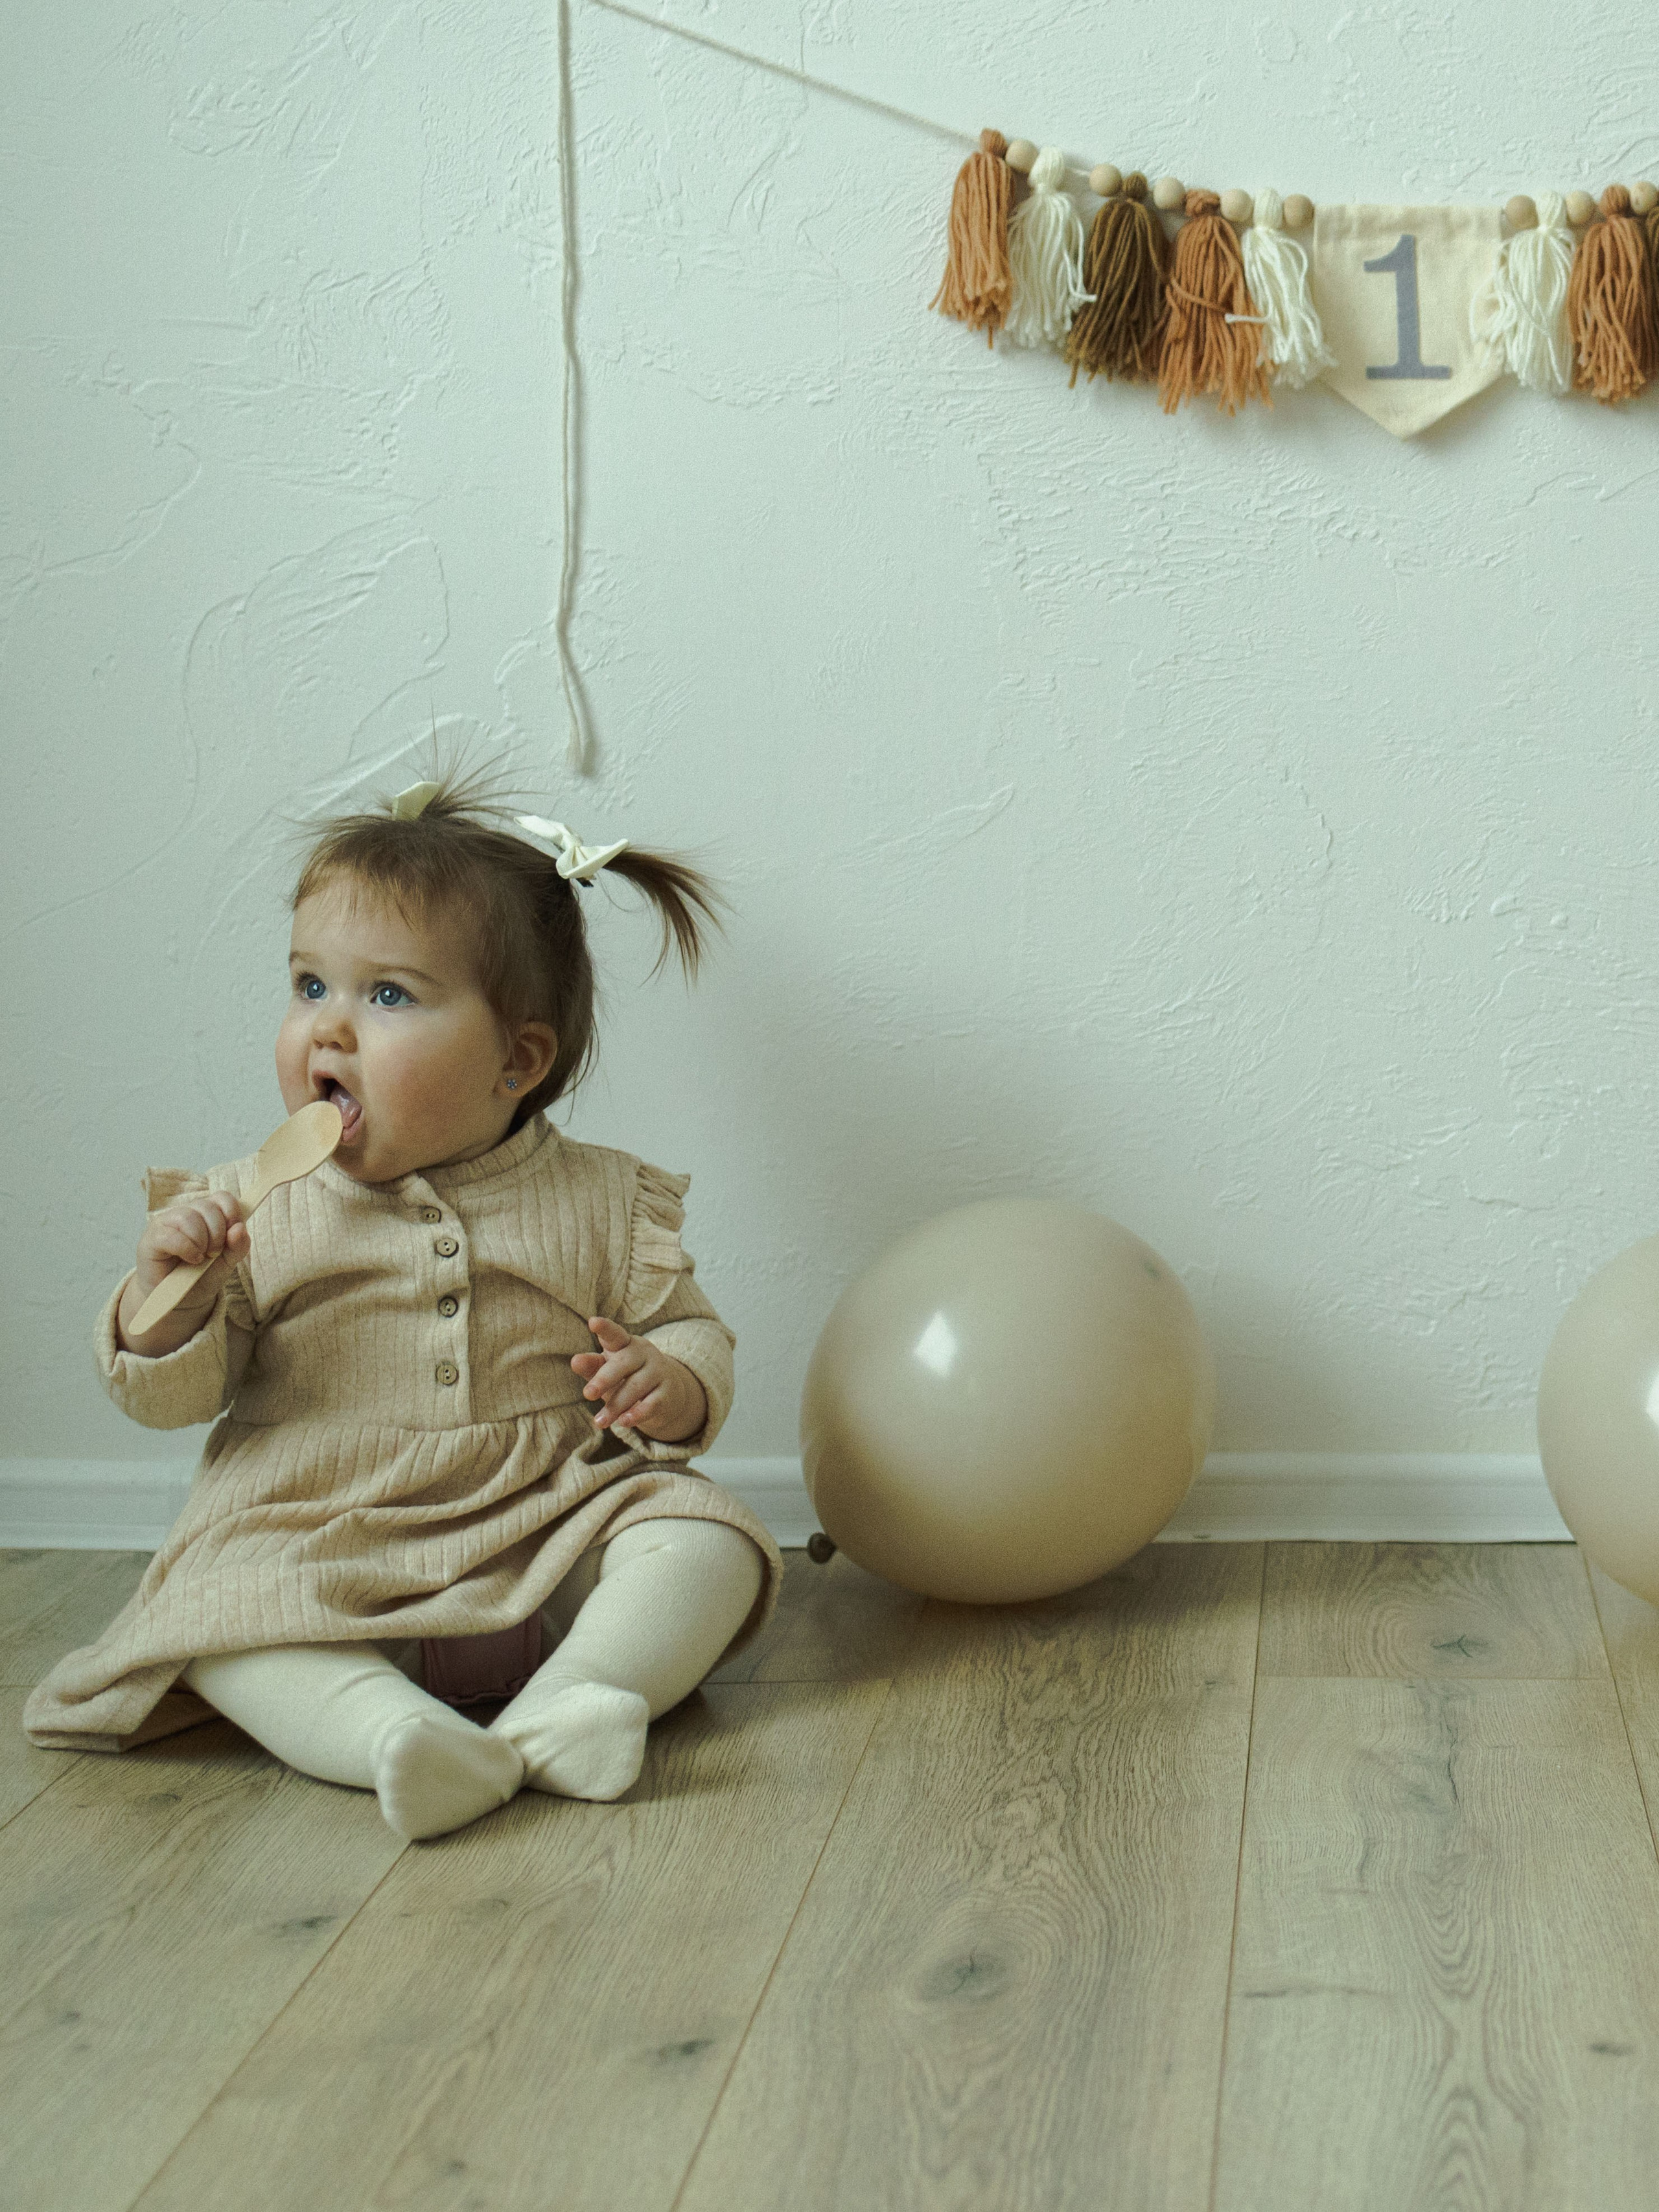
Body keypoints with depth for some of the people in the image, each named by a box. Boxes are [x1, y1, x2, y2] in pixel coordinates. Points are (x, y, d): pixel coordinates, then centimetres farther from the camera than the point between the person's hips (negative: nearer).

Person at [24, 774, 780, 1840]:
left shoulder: (600, 1201, 3)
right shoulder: (254, 1206, 2)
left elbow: (690, 1332, 10)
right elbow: (170, 1394, 0)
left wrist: (673, 1386, -14)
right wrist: (167, 1292, -21)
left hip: (555, 1533, 1)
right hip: (315, 1544, -1)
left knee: (706, 1536, -21)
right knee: (214, 1606, -29)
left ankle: (562, 1707, -38)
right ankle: (390, 1732, -47)